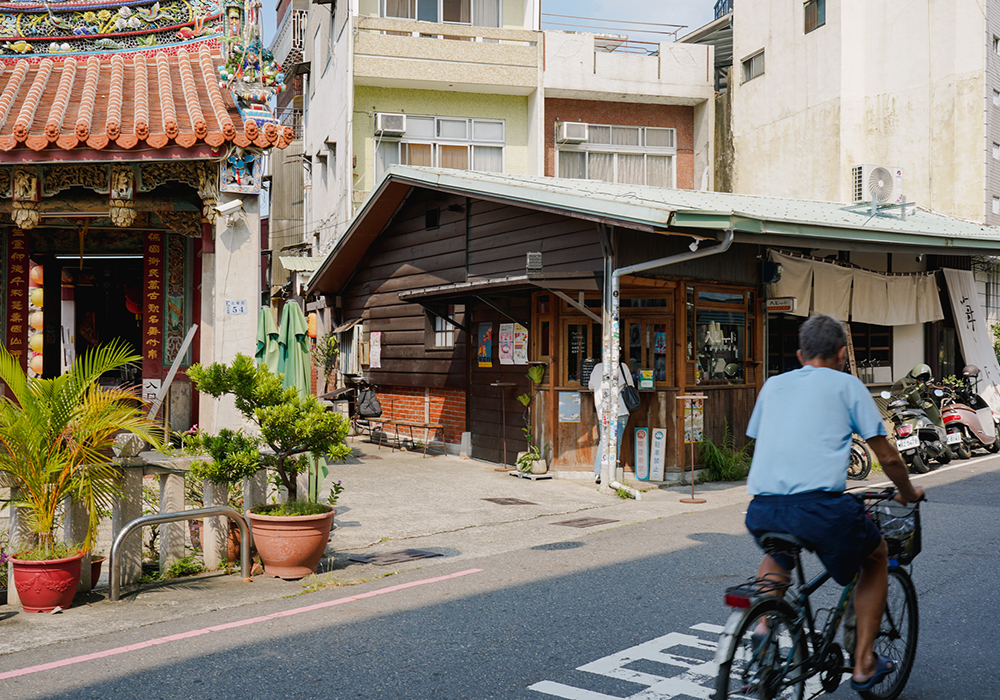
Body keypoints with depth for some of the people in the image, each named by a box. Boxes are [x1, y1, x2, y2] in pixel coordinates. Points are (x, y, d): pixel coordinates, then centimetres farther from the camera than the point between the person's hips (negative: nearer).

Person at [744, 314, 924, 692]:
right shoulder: (846, 384, 12)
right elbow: (887, 457, 14)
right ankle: (864, 665, 26)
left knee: (776, 555, 39)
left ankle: (762, 626, 17)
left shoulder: (773, 384, 22)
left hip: (761, 510, 4)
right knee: (877, 556, 27)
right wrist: (908, 491, 34)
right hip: (820, 510, -4)